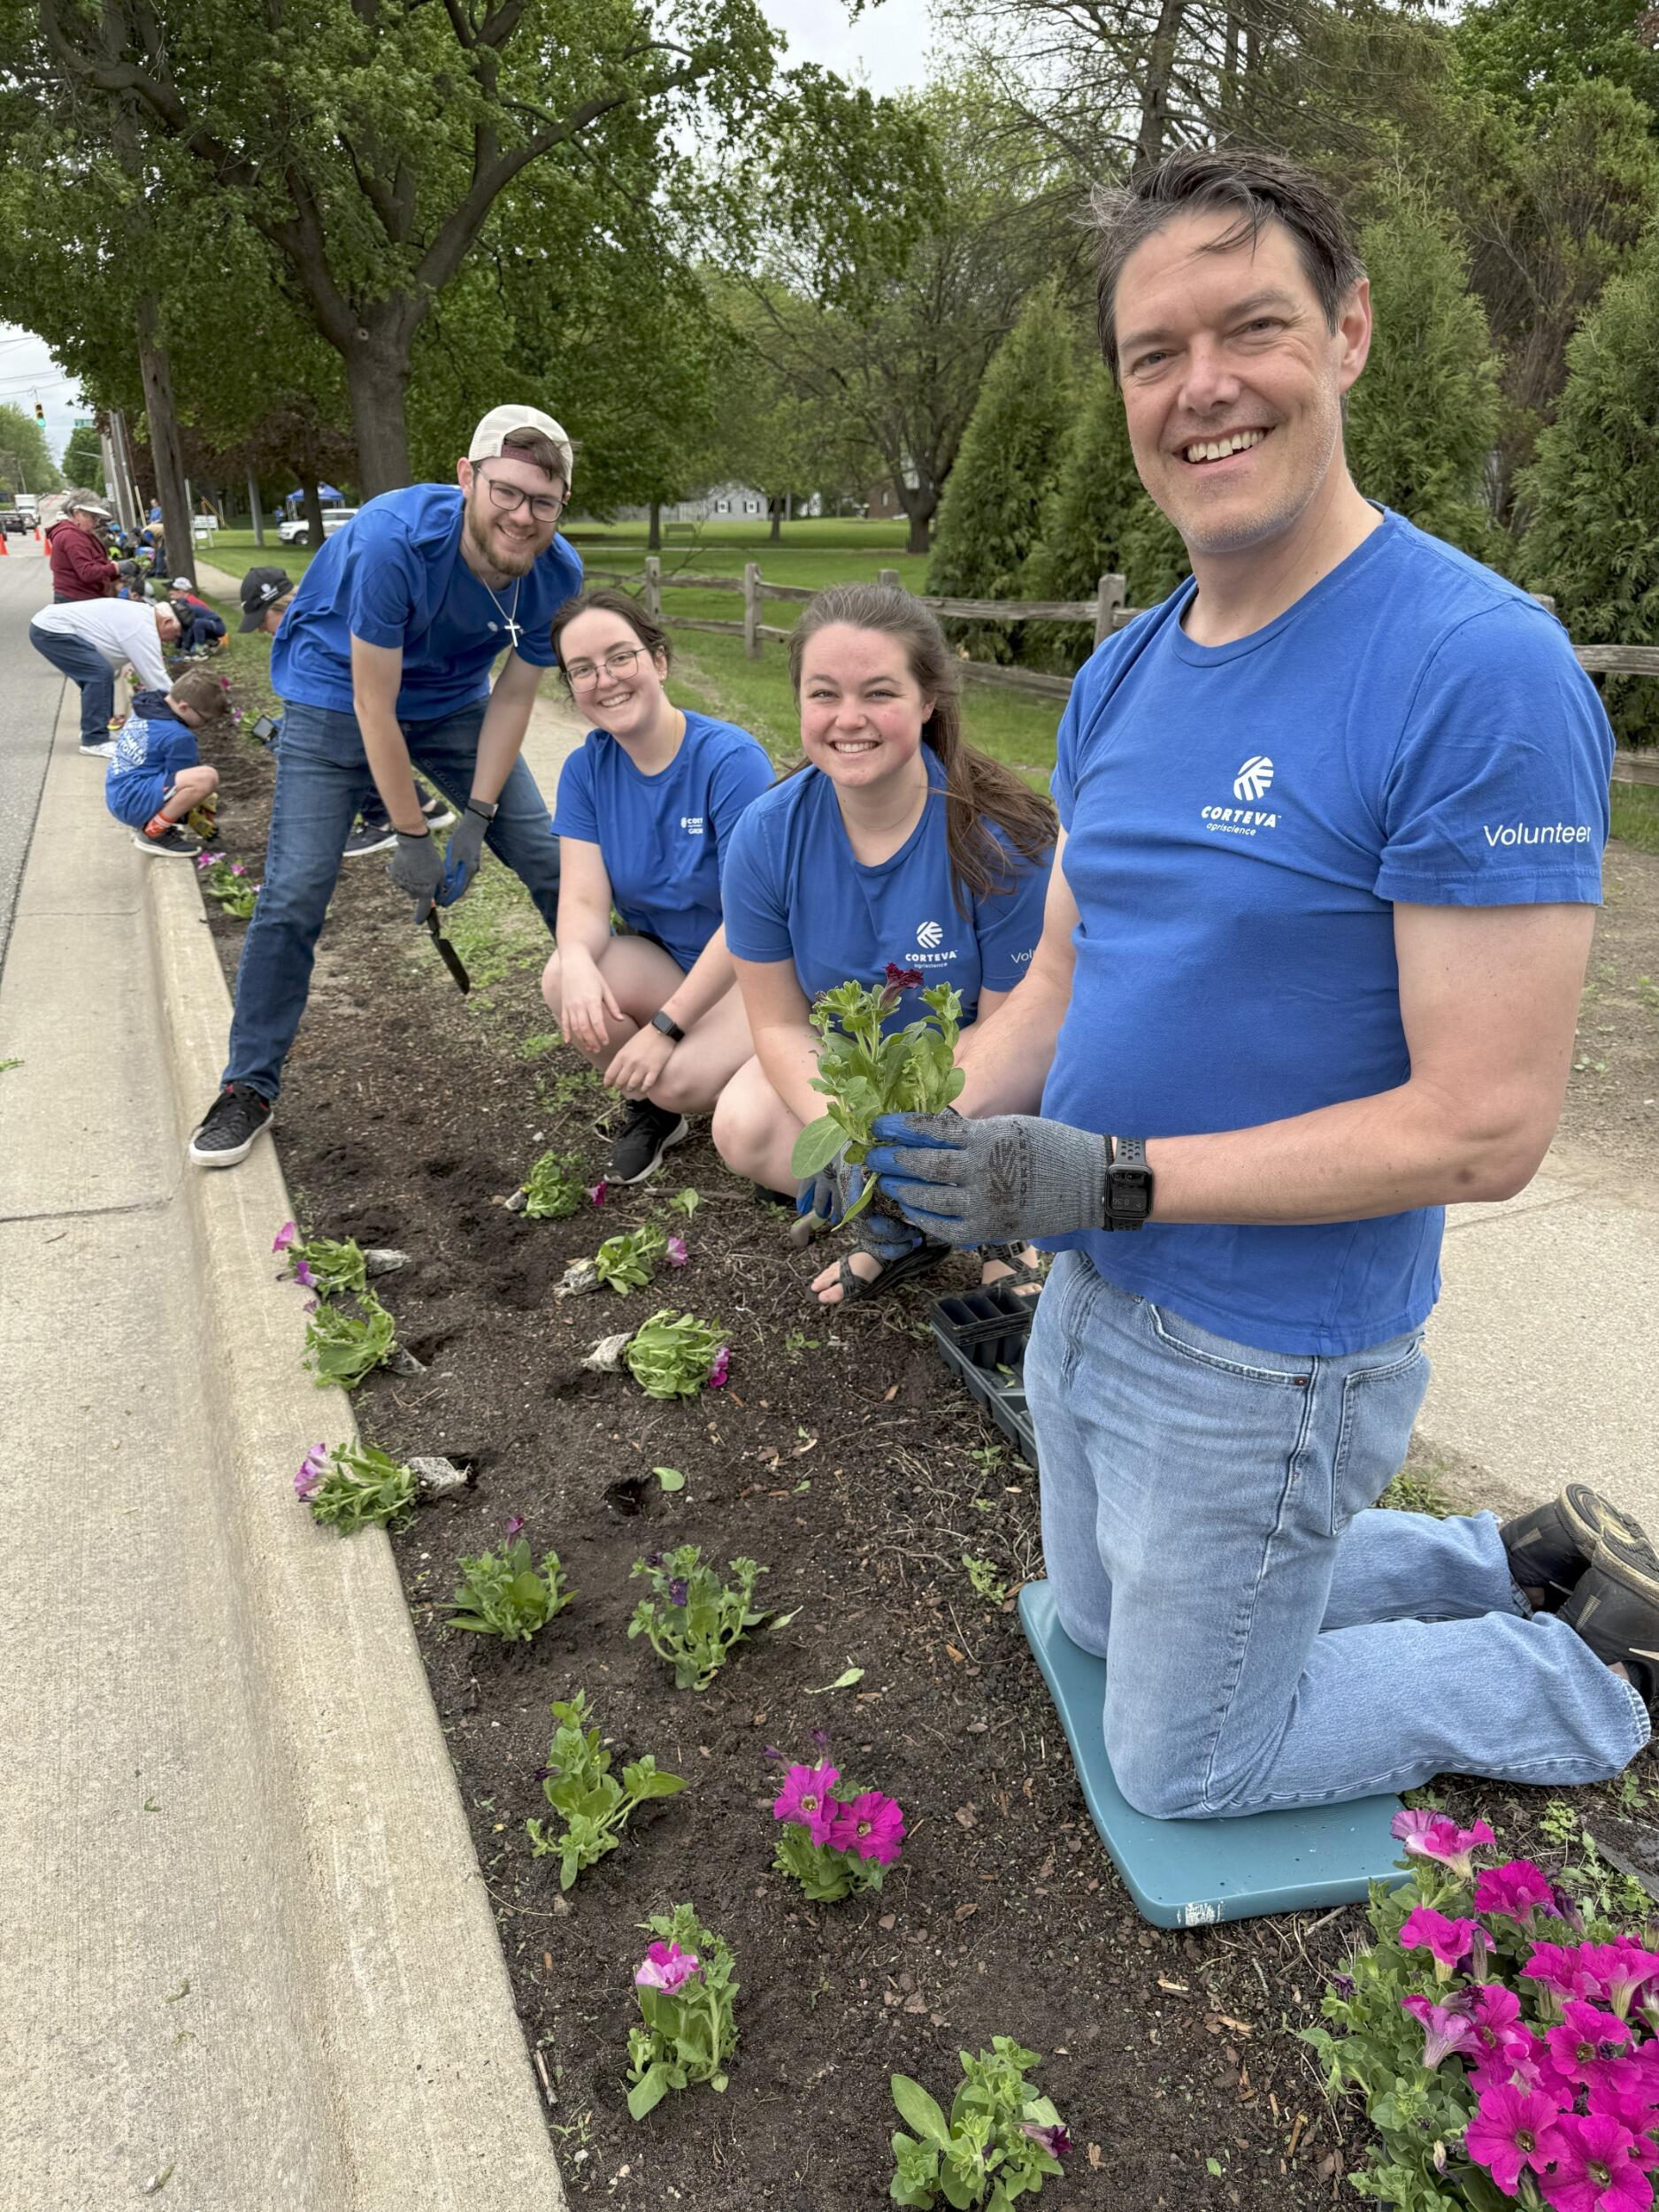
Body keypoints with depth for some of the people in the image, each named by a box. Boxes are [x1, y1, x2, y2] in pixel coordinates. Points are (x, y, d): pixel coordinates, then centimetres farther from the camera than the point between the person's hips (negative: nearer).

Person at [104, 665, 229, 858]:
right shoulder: (178, 737, -19)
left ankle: (146, 823, 14)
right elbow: (186, 781, -7)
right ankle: (153, 833, -13)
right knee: (207, 777, -27)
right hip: (131, 802, -10)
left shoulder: (148, 704, 10)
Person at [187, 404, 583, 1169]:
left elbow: (512, 697, -8)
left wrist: (476, 819, -13)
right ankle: (249, 1088, 3)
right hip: (336, 694, -4)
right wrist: (411, 839, -23)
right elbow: (375, 705, -28)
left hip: (452, 699, 5)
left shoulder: (557, 574, -20)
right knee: (295, 894, -11)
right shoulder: (394, 540, -35)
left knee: (551, 858, -1)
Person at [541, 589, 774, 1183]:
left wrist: (665, 1027, -26)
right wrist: (578, 961, -37)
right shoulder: (587, 769, -5)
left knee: (680, 1080, -31)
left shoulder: (731, 760, -22)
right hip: (666, 957, 5)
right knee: (562, 980, -25)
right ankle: (651, 1110, 1)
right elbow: (584, 901, -12)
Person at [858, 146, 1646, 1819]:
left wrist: (1111, 1177, -27)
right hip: (1095, 1295, 8)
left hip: (1265, 1361, -8)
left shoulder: (1481, 670, -24)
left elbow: (1483, 1127, -26)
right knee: (1108, 1620, 29)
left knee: (1182, 1761, 13)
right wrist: (925, 1125, -11)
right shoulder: (1120, 676, 0)